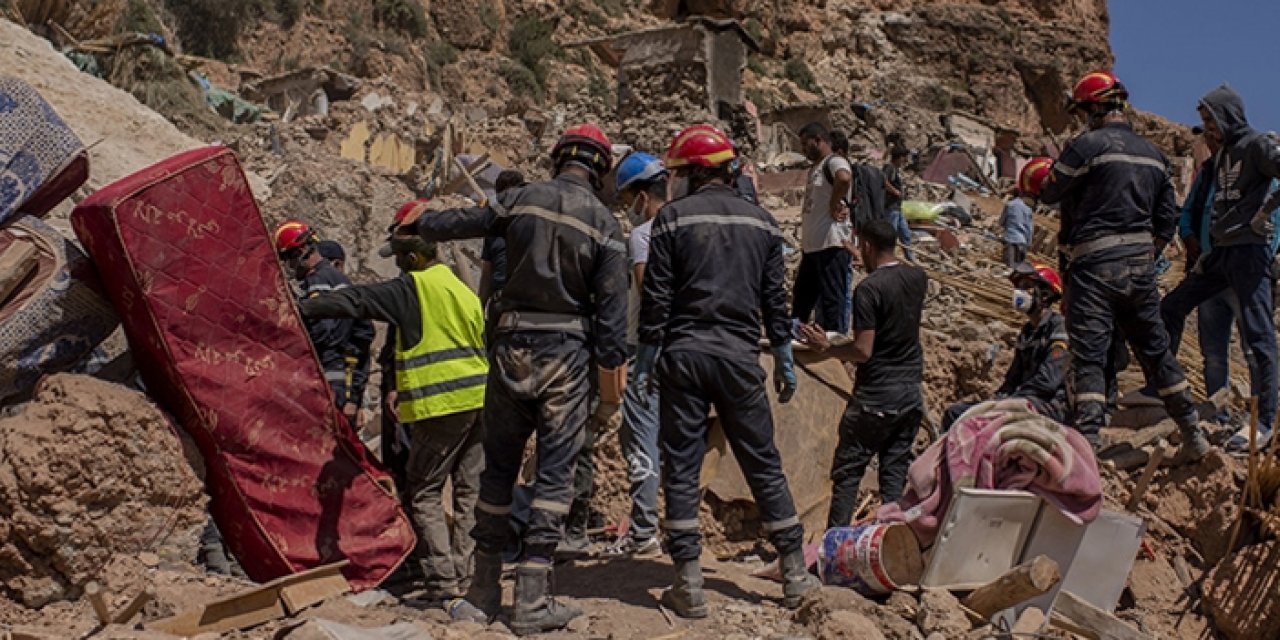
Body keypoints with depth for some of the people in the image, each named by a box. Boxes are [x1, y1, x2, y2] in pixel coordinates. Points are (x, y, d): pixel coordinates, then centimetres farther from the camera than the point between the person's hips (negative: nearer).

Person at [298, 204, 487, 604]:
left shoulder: (412, 289, -6)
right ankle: (466, 574, 13)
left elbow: (356, 300, -9)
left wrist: (303, 309, -1)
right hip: (478, 399, 7)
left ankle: (442, 581, -5)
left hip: (441, 405, -7)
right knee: (470, 489, 11)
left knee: (424, 493, 0)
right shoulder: (465, 291, 16)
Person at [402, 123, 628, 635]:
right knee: (555, 470, 2)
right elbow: (612, 304, -7)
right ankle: (532, 600, -2)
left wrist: (416, 225, 33)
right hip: (566, 353, -2)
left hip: (512, 347, 2)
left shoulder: (521, 200, 2)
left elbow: (459, 222, 14)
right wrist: (611, 366, -1)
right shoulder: (603, 223, -3)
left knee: (499, 467, 11)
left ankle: (484, 592, 18)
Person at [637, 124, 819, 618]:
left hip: (684, 353, -3)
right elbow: (775, 299, 10)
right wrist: (784, 361, 17)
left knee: (681, 467, 3)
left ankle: (689, 586, 3)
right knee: (763, 464, 10)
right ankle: (795, 574, 15)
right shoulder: (761, 222, 9)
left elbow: (656, 298, -5)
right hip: (739, 354, 3)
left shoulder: (673, 217, -2)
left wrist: (644, 361, 1)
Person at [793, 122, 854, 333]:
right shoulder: (815, 169, 20)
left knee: (832, 301, -4)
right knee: (801, 299, 18)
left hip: (831, 245, -10)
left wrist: (835, 206, -23)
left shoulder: (834, 162, -11)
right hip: (811, 246, 10)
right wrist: (804, 242, 13)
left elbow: (844, 178, -35)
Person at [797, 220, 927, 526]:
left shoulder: (868, 288, -16)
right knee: (896, 470, 10)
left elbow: (863, 351, -20)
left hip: (874, 397, -6)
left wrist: (826, 347, -5)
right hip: (911, 394, 6)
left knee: (847, 472, 3)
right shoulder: (918, 278, 4)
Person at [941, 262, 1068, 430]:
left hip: (1051, 405, -9)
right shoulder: (1027, 331, 22)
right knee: (954, 412, -1)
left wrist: (1007, 401, -17)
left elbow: (1048, 380, -18)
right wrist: (999, 397, 2)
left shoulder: (1059, 327, -7)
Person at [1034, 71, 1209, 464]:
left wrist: (1037, 177, 18)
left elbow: (1050, 192, -3)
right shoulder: (1153, 154, 13)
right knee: (1156, 352, 17)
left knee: (1087, 357, -6)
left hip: (1094, 267, -7)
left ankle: (1086, 445, -12)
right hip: (1140, 266, 7)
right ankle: (1194, 436, 24)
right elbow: (1168, 220, 15)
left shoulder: (1088, 145, -10)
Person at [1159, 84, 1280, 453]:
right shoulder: (1222, 153, 19)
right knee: (1171, 308, 11)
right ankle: (1160, 386, 21)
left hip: (1250, 250, -10)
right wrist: (1206, 251, 20)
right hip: (1221, 251, 10)